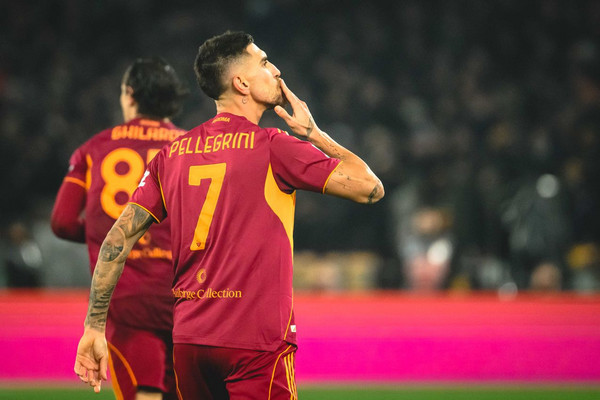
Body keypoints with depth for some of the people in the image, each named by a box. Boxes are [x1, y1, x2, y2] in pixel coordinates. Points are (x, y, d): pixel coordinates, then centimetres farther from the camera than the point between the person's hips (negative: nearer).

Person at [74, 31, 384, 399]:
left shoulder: (173, 153, 10)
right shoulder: (272, 146, -6)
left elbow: (119, 237, 7)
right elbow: (370, 188, -5)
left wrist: (95, 326, 10)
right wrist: (314, 134, 8)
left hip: (188, 341, 6)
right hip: (256, 341, -6)